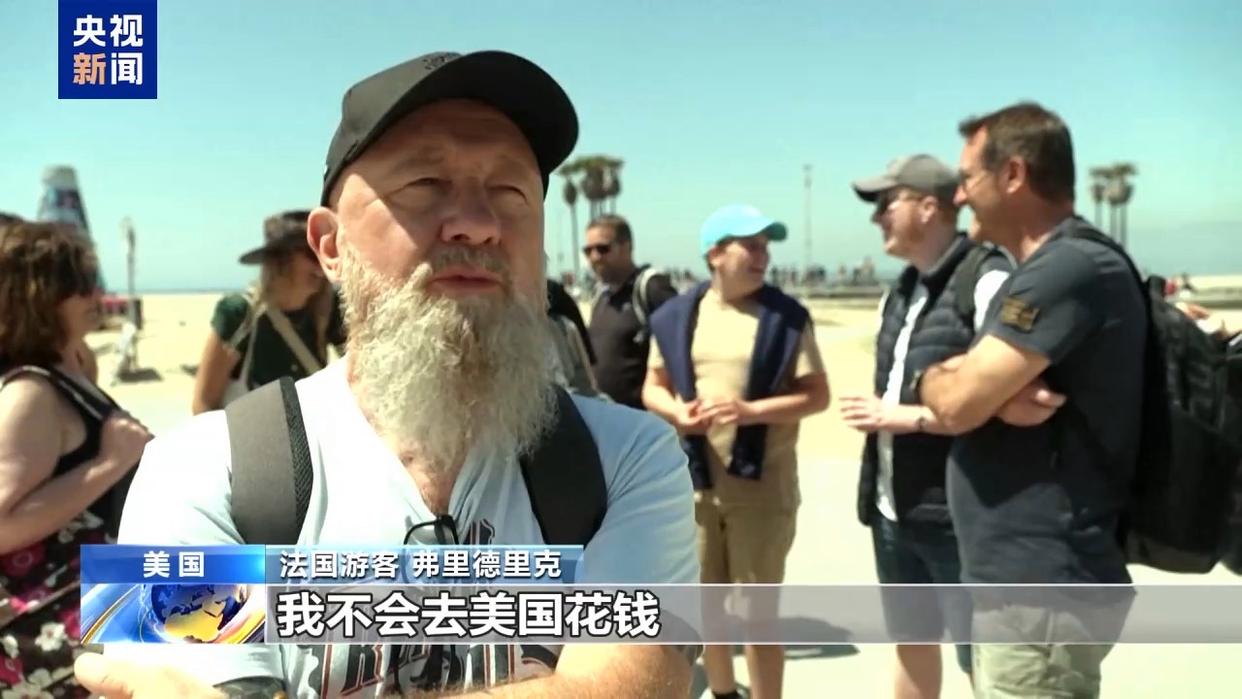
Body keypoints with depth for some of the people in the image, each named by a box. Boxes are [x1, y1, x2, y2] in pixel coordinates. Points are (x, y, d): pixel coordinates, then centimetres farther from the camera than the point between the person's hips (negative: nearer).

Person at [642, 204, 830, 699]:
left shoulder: (786, 316, -5)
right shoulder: (677, 316, 3)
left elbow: (817, 395, -6)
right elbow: (653, 388, 10)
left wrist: (752, 410, -20)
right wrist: (676, 411, -12)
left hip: (762, 483, -3)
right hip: (693, 481, 3)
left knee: (758, 612, 6)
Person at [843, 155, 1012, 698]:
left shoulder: (987, 280, -15)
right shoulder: (900, 291, 12)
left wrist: (907, 417, -19)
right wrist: (872, 413, -8)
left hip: (960, 515, -8)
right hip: (894, 509, 8)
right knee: (912, 646, 22)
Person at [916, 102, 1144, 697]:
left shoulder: (1070, 269, -20)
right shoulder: (1047, 269, 14)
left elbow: (957, 402, -24)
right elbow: (973, 395, 9)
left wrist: (931, 378, -2)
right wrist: (993, 390, -13)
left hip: (1042, 588, -10)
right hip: (1019, 577, 10)